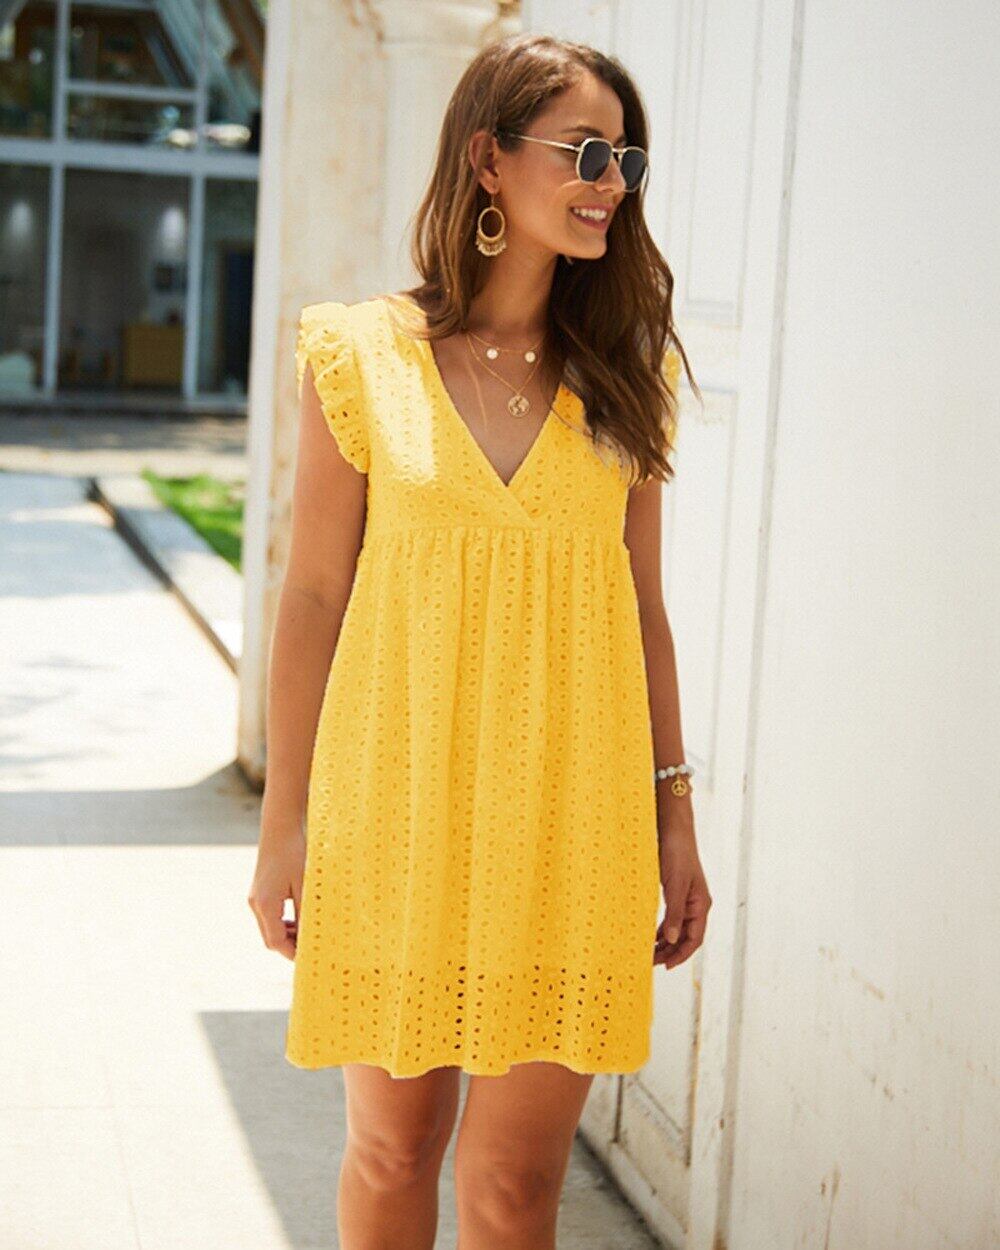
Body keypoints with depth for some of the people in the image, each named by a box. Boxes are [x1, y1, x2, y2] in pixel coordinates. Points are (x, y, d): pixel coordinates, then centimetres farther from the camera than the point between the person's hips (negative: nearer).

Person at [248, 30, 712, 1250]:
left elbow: (639, 601, 9)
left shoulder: (621, 372, 6)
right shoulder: (362, 355, -1)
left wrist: (673, 810, 7)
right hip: (396, 809, -1)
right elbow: (314, 595, 2)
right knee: (392, 1146, 11)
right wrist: (287, 817, 2)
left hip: (569, 819, 1)